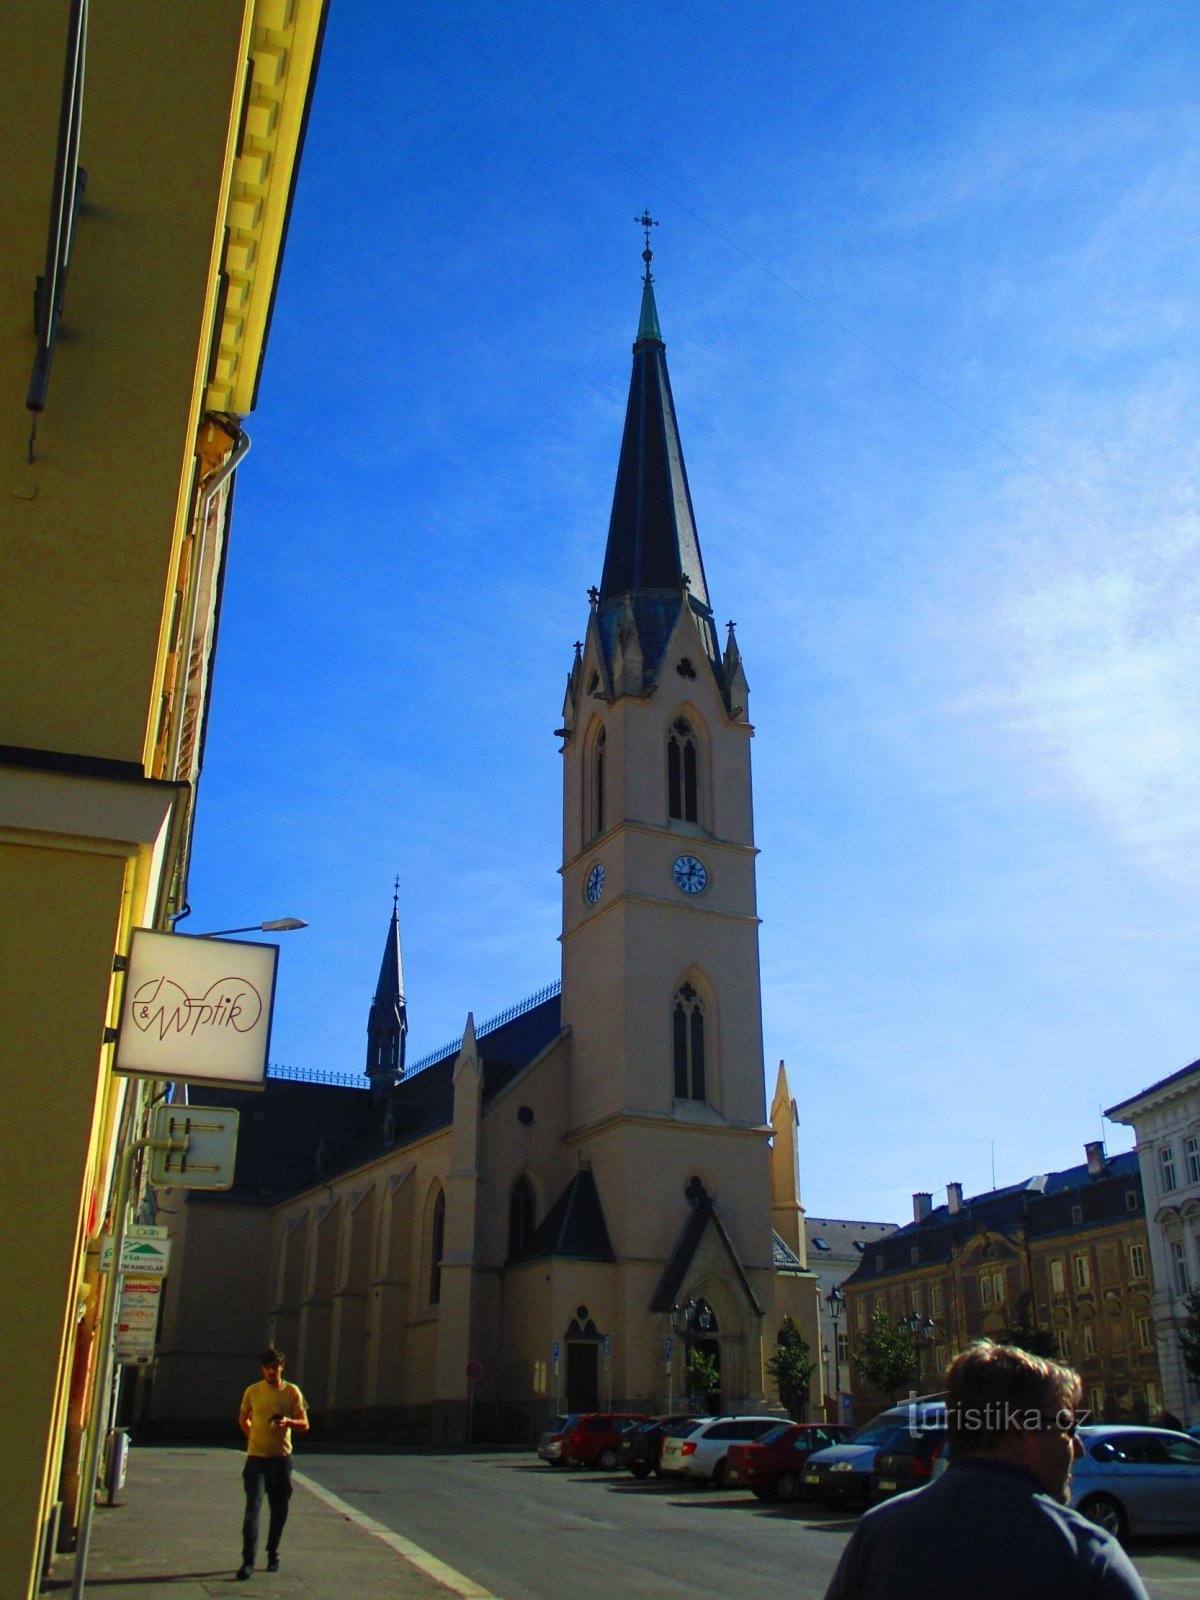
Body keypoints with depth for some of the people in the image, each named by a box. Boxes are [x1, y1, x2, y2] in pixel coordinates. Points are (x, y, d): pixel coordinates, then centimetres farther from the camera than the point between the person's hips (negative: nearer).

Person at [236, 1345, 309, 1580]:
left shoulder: (292, 1392, 0)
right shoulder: (253, 1391, 3)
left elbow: (304, 1425, -1)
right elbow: (243, 1419, 19)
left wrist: (288, 1421, -21)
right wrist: (253, 1437, 6)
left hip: (281, 1457, 1)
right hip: (256, 1457, -1)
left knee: (279, 1510, 9)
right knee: (253, 1507, -12)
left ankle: (273, 1554, 27)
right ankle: (248, 1561, -12)